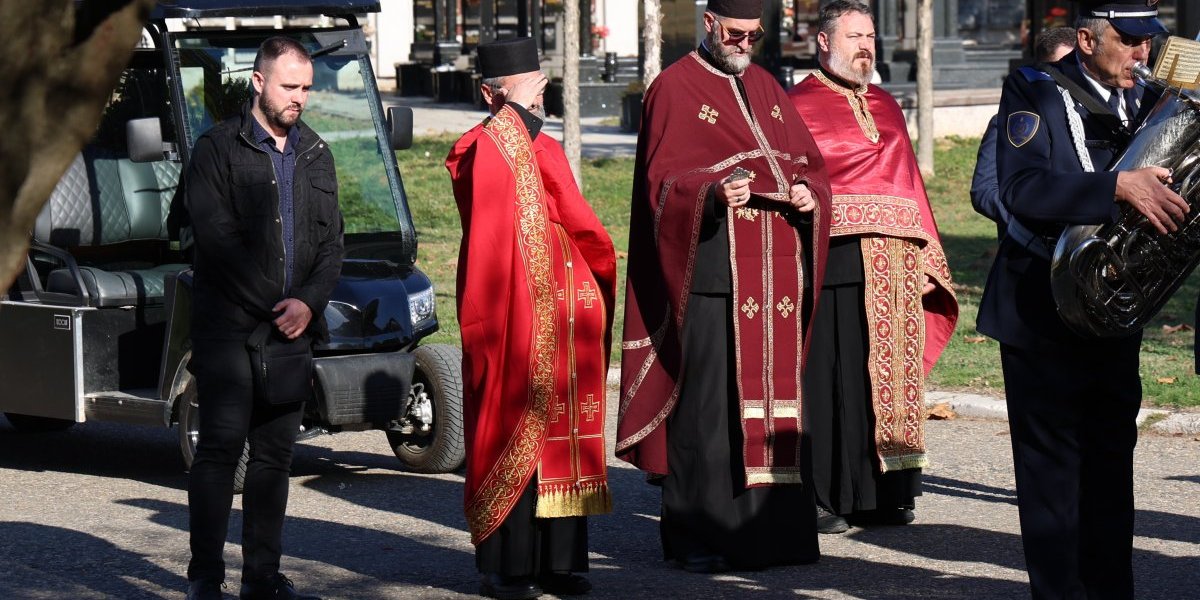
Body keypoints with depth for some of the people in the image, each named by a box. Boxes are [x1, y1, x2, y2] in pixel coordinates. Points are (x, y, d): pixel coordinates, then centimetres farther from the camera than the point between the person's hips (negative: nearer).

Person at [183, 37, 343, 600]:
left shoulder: (314, 155, 16)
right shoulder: (218, 148, -1)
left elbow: (332, 242, 13)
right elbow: (214, 236, -9)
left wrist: (308, 302, -6)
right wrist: (274, 306, -11)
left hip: (294, 324, 5)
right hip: (229, 323, -5)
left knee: (275, 453, 6)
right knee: (221, 445, -10)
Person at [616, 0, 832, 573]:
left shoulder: (765, 88, 18)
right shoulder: (674, 89, -1)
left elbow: (808, 161, 19)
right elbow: (662, 183, -8)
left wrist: (808, 192, -3)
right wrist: (712, 194, -27)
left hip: (776, 270, 6)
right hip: (711, 269, -6)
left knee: (774, 392, 7)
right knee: (708, 402, -7)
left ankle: (770, 527, 13)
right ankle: (696, 535, -2)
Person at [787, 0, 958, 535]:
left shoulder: (885, 106, 20)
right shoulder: (799, 105, 1)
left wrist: (923, 260, 14)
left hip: (894, 264, 6)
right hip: (834, 259, -6)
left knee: (886, 375, 7)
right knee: (829, 375, -6)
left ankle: (880, 495, 14)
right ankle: (821, 499, -1)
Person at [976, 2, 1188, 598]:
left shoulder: (1145, 100, 9)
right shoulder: (1035, 92, -9)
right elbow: (1022, 187, -25)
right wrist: (1119, 186, -35)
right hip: (1041, 310, -6)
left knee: (1111, 458, 9)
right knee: (1051, 461, -3)